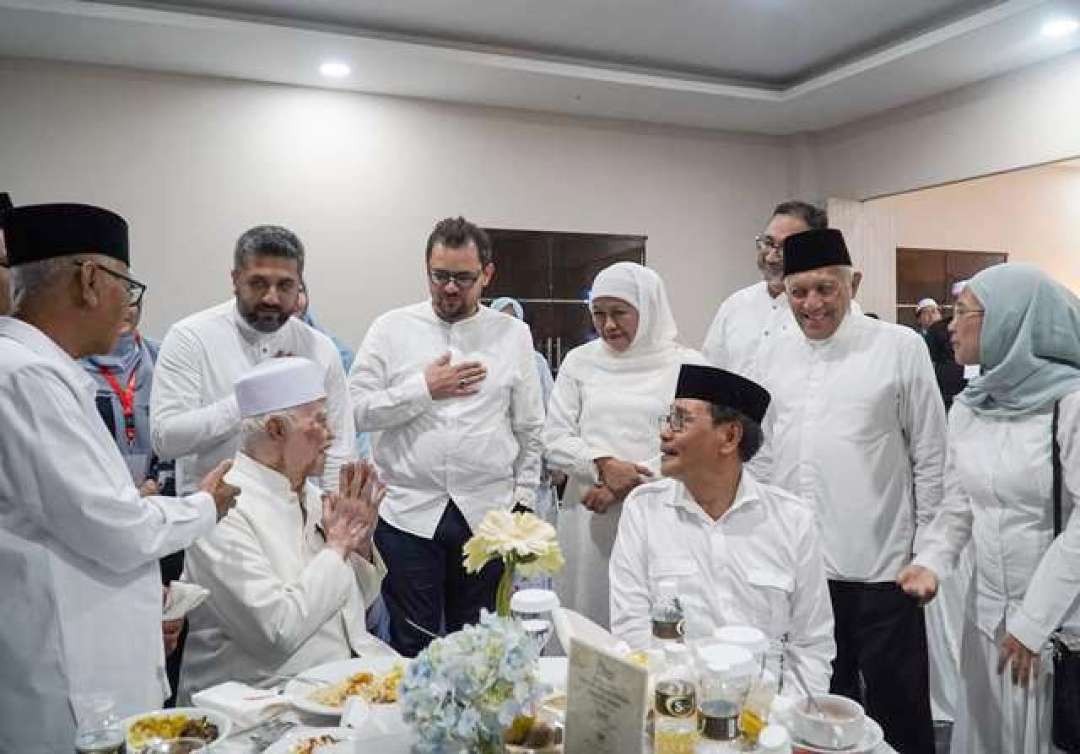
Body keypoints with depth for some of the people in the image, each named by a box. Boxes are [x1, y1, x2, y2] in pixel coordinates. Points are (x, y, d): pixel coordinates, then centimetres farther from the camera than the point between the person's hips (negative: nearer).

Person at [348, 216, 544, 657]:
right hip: (409, 512, -1)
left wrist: (524, 498, 6)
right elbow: (356, 409, -5)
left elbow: (530, 429, 9)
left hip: (488, 513, 1)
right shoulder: (391, 329, 2)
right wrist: (424, 388, -12)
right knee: (412, 645, 7)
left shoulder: (514, 334, 5)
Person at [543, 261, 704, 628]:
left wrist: (629, 486, -11)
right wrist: (603, 464, -11)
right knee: (584, 617, 6)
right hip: (588, 515, 2)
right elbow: (555, 441, 6)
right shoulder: (580, 361, 8)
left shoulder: (686, 364, 1)